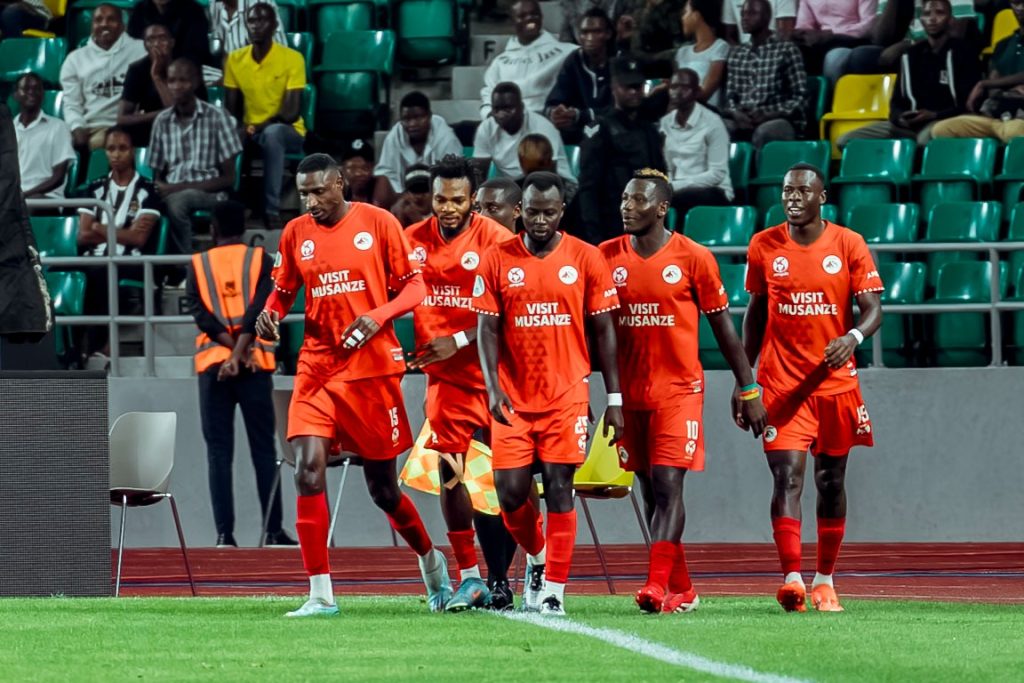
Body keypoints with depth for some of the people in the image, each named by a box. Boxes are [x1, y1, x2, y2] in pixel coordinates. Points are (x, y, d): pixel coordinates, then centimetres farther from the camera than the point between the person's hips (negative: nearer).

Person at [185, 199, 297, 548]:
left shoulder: (198, 264, 7)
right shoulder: (261, 259, 4)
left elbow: (199, 313, -5)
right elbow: (259, 309, -9)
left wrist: (234, 350, -11)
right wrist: (241, 353, -13)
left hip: (212, 364, 0)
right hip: (255, 364, 0)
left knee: (219, 451, 0)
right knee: (263, 448, 5)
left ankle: (225, 533, -8)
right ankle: (273, 530, 1)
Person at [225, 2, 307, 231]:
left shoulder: (292, 58, -11)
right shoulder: (235, 60, 2)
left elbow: (292, 112, -16)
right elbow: (231, 110, 4)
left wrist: (261, 126, -28)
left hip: (288, 132, -4)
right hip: (249, 133, 4)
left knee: (272, 133, -40)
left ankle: (272, 211, -38)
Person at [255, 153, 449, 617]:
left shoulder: (378, 223, -3)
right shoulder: (296, 234, 6)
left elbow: (414, 286, -1)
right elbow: (283, 291, 18)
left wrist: (379, 316, -19)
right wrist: (269, 315, -6)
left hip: (372, 367, -3)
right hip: (317, 367, 3)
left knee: (383, 487, 5)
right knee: (308, 470, -15)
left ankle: (430, 560, 34)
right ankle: (320, 594, -11)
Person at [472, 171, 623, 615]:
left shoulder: (586, 259, 1)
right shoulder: (497, 261, 3)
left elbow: (604, 330, 4)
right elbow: (487, 329, 3)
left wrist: (614, 400, 1)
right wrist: (493, 387, -11)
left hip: (567, 395, -1)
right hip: (514, 399, 1)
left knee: (559, 490, -6)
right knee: (511, 493, -1)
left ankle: (553, 591, -2)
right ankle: (537, 556, 29)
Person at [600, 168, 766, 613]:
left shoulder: (693, 258, -4)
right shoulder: (607, 257, 4)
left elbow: (724, 327, 2)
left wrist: (749, 391, 1)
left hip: (679, 390, -4)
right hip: (630, 392, 4)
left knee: (668, 486, -14)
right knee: (651, 491, 8)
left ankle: (657, 585, -22)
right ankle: (682, 590, 17)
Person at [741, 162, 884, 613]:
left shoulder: (848, 246, -2)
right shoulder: (764, 247, 2)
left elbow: (873, 309, -5)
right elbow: (755, 313, 12)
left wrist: (853, 338, -27)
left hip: (835, 382, 1)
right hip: (781, 384, -1)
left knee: (831, 481, 9)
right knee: (787, 477, -13)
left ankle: (825, 581, 21)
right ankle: (792, 579, -22)